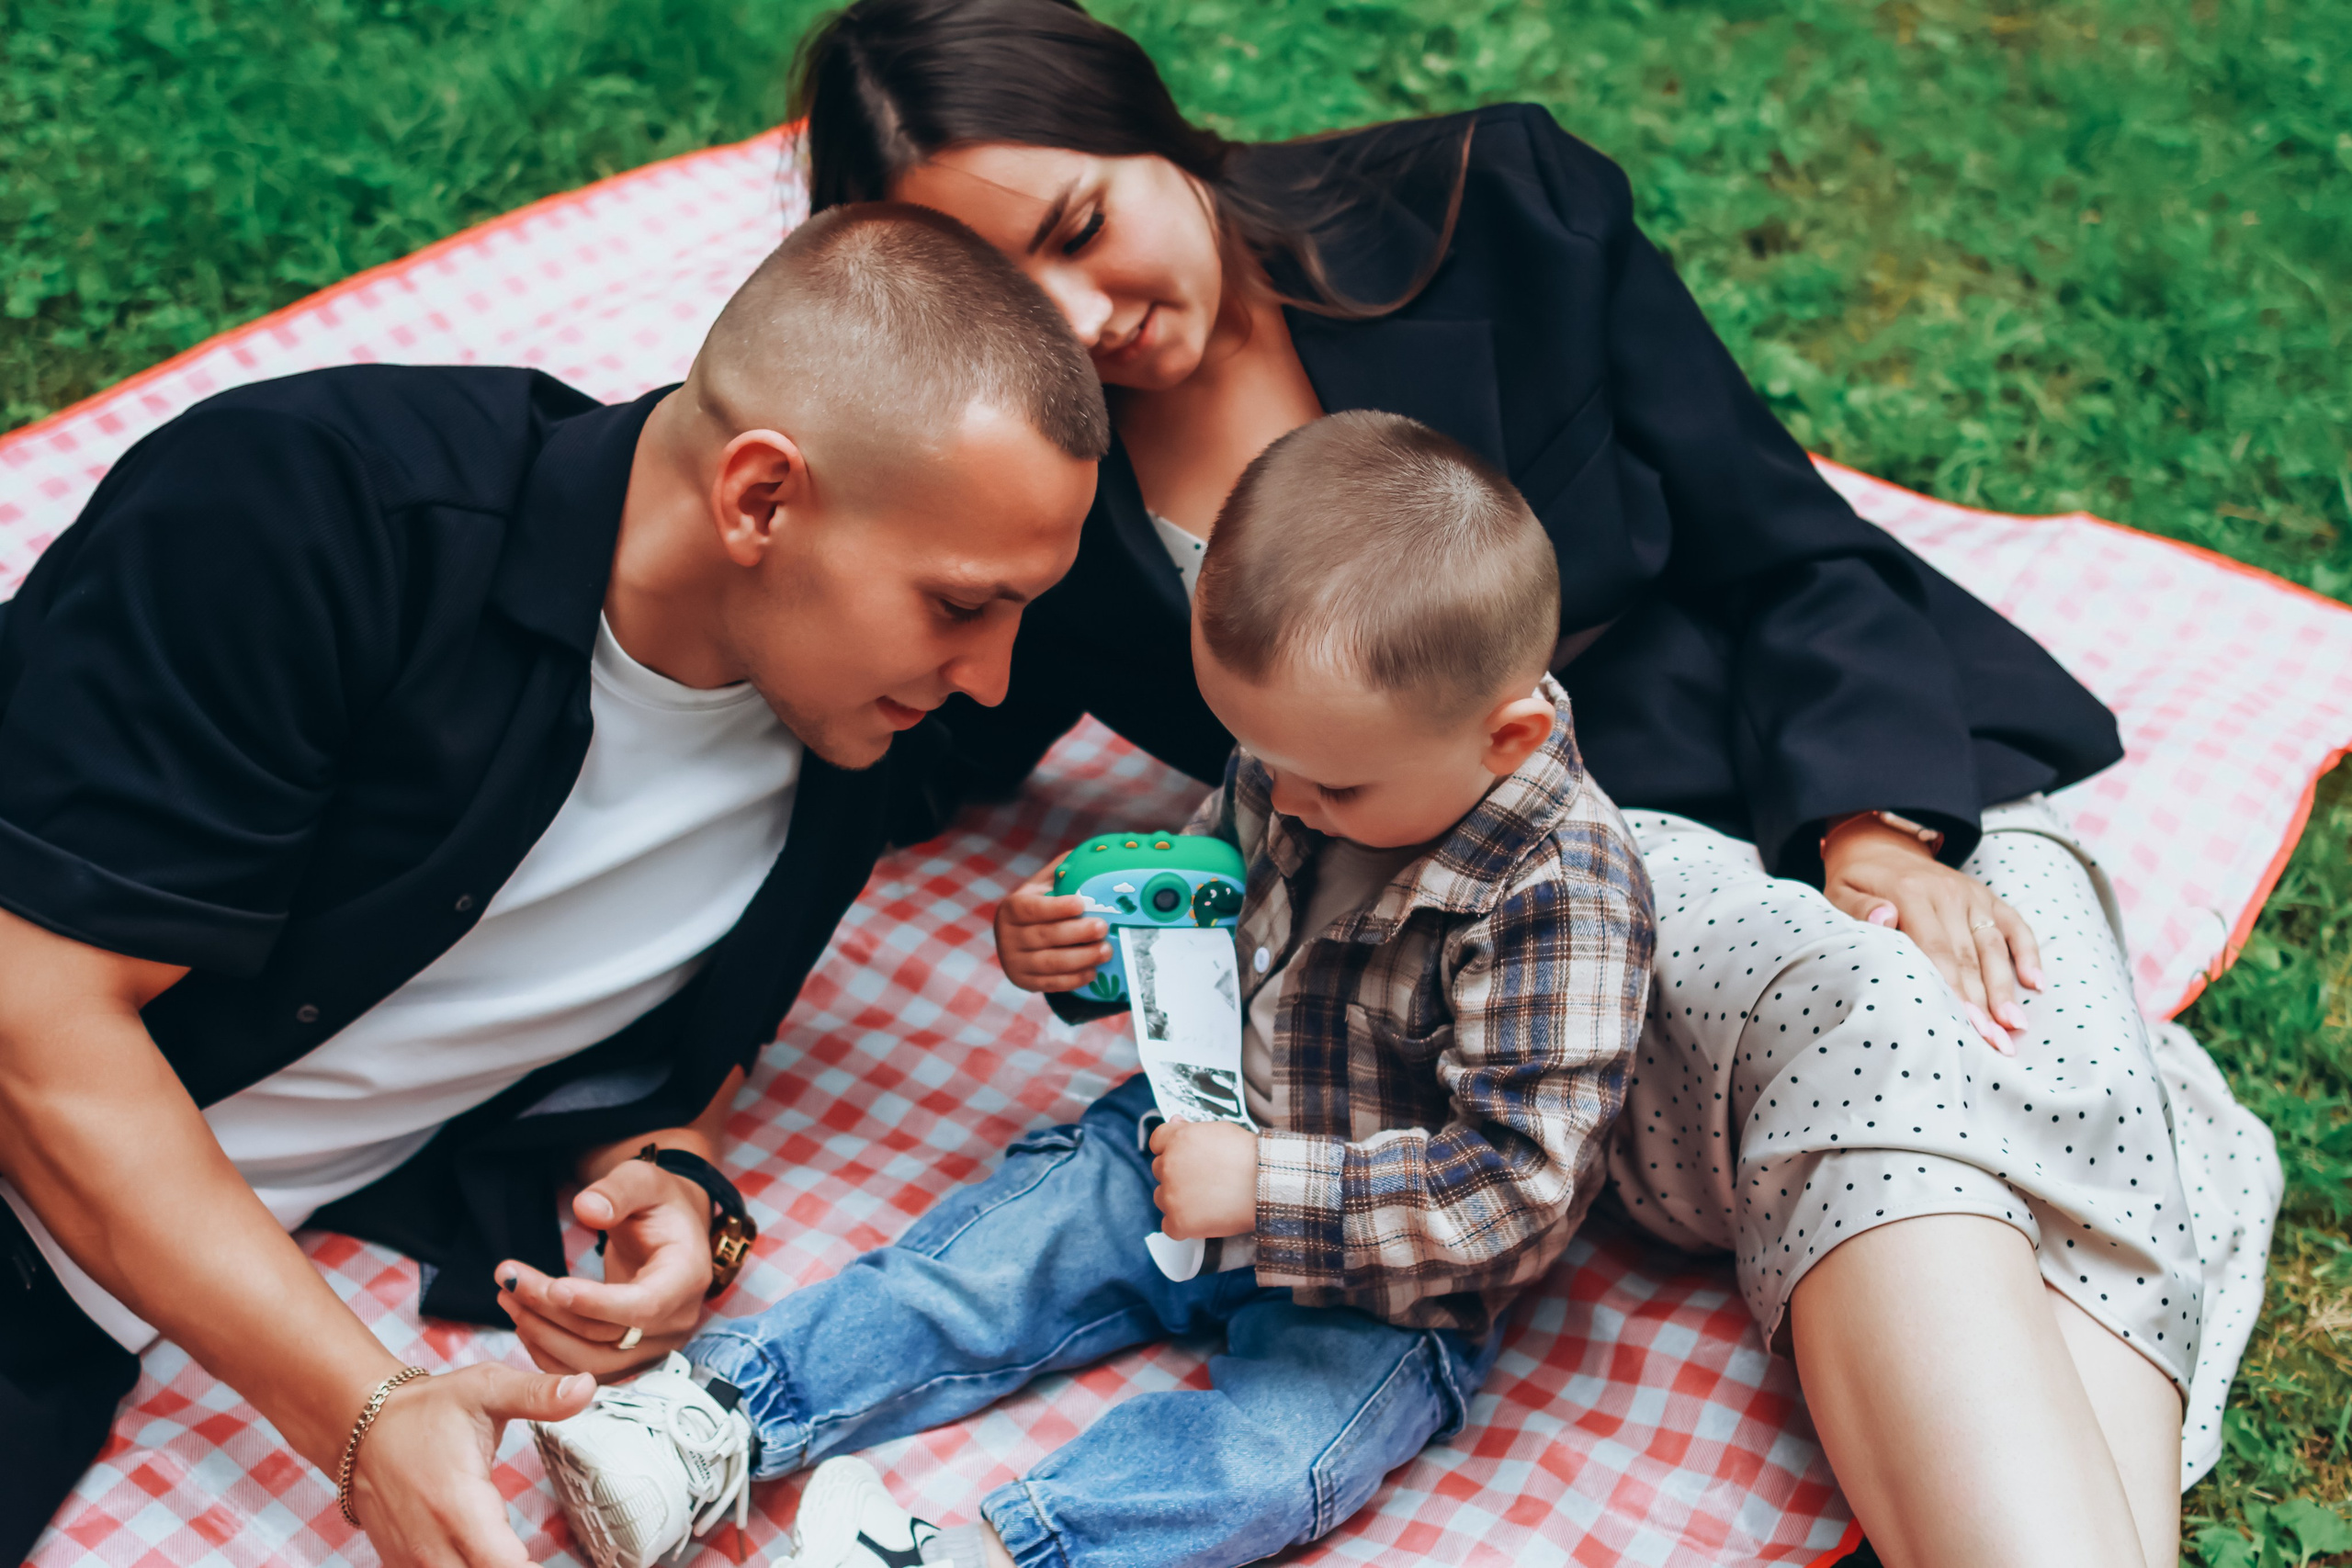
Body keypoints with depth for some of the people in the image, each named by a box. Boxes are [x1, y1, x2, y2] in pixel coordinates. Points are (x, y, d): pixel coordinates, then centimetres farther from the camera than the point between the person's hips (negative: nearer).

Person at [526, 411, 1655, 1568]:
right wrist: (1085, 943, -9)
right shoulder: (1305, 759, -8)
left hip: (1384, 1275, -6)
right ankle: (721, 1412, -7)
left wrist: (1269, 1193, -34)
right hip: (1210, 1138, 6)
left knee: (1270, 1447, -28)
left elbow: (1520, 1180, -31)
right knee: (999, 1243, -4)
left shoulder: (1558, 896, -29)